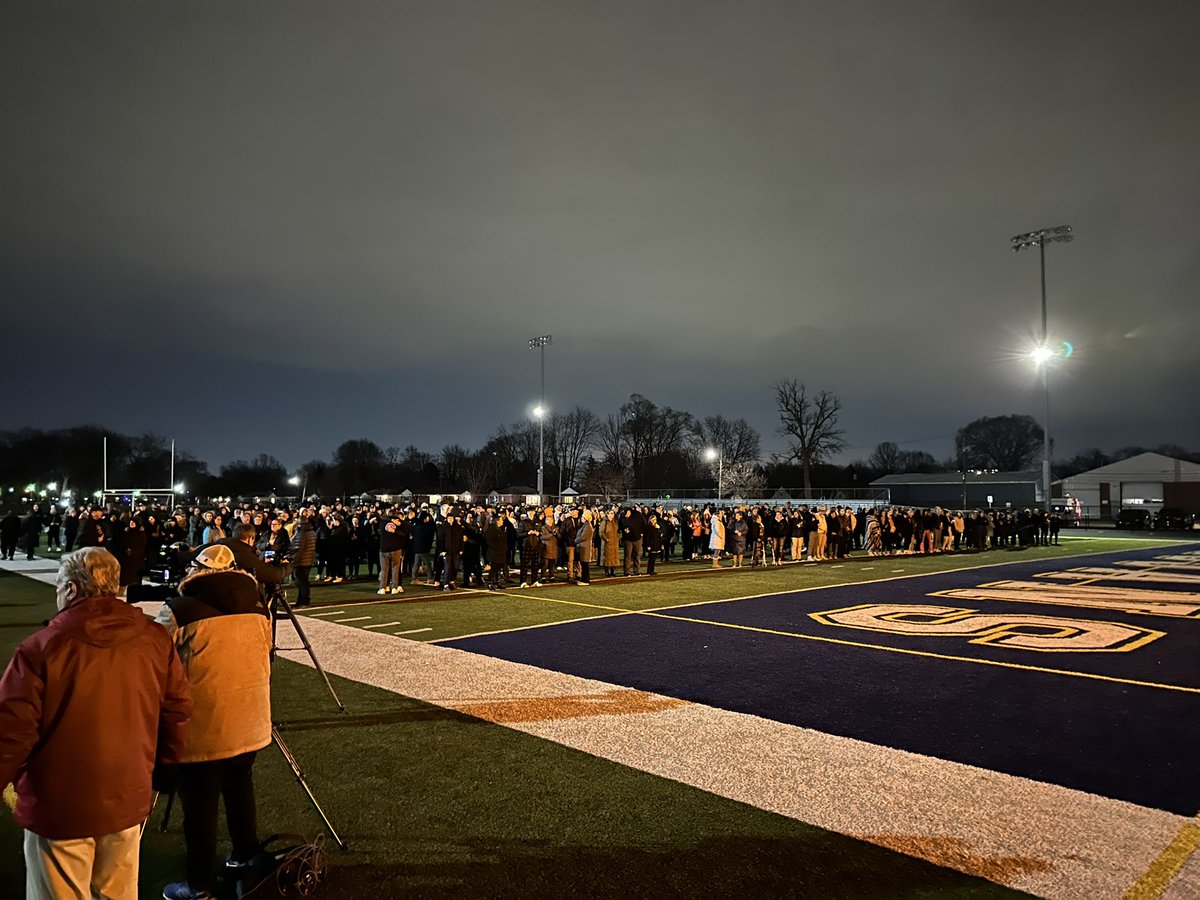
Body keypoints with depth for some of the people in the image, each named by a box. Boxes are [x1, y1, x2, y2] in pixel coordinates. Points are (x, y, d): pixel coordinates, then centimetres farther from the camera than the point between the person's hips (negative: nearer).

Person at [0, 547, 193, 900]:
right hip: (128, 800, 4)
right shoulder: (155, 640, -5)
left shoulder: (41, 648, -18)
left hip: (59, 807, -4)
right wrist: (164, 766, 17)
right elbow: (178, 712, 1)